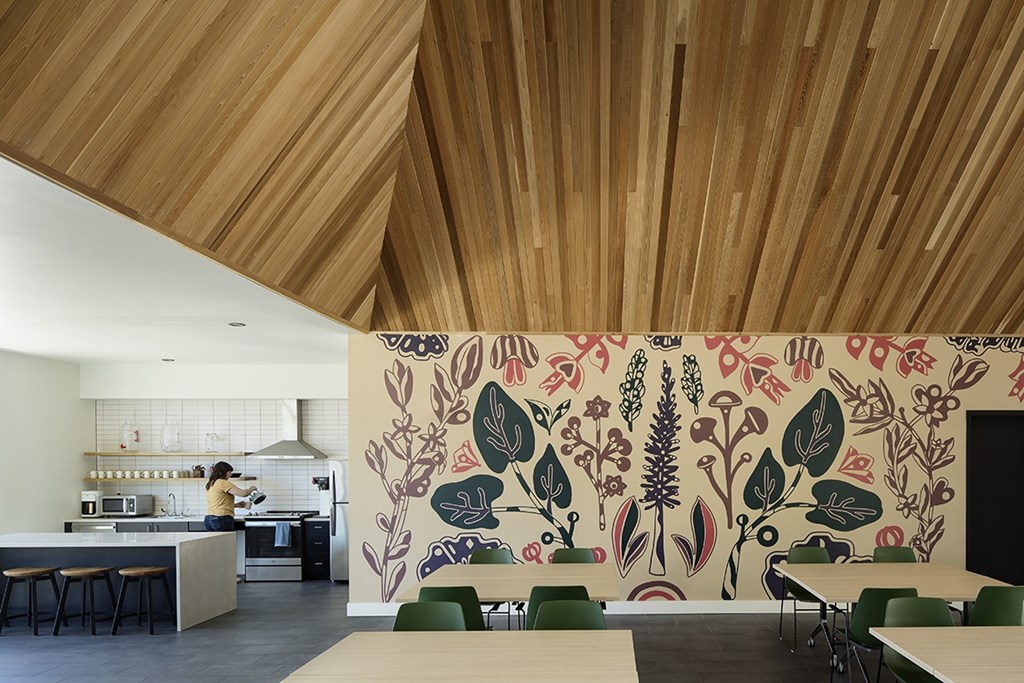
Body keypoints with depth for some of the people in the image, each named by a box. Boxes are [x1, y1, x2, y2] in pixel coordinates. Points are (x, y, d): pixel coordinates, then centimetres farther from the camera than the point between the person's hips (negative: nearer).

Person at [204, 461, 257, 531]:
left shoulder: (210, 484, 16)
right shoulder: (223, 483, -10)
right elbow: (243, 493, -15)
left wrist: (236, 505, 20)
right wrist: (251, 489, 6)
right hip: (221, 519, -8)